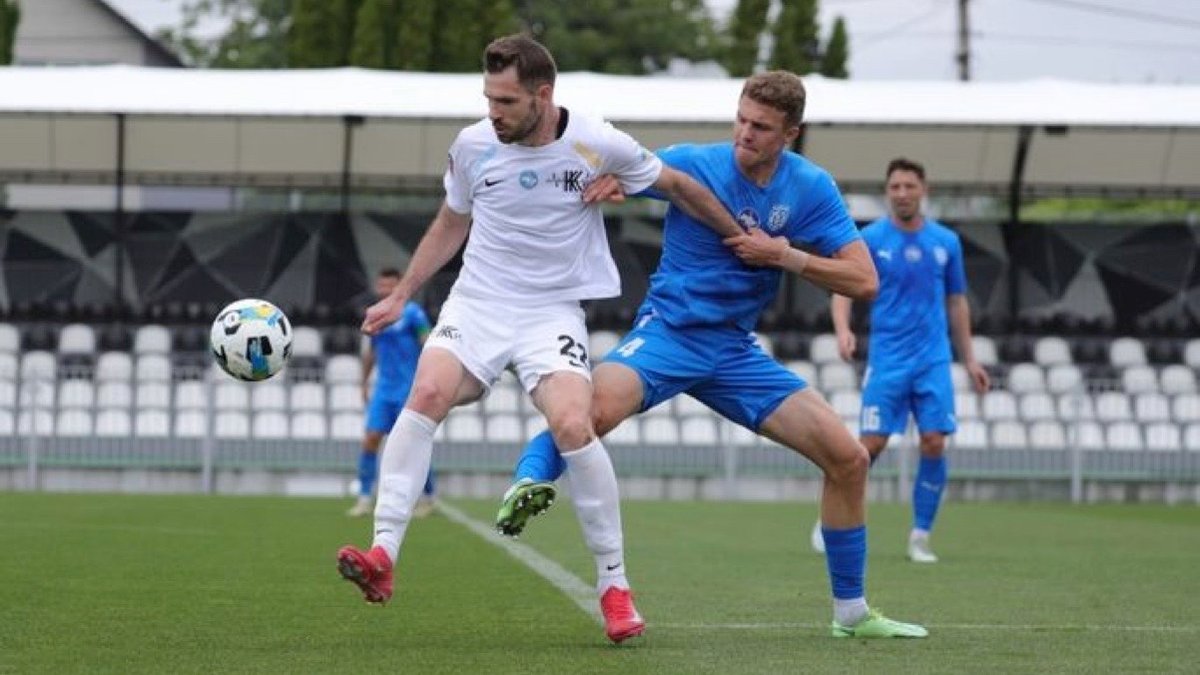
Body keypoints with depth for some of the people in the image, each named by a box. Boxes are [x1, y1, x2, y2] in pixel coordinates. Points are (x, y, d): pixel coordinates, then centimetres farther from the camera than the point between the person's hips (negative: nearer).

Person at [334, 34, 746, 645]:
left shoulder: (599, 146, -10)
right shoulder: (472, 146, -3)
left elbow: (676, 187, 8)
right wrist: (400, 296, 16)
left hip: (553, 312, -2)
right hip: (476, 301, 2)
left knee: (572, 426, -24)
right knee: (426, 394, -26)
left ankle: (614, 585, -9)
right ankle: (382, 556, -29)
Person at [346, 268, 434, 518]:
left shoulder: (412, 314, -7)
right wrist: (365, 383, 24)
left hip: (410, 390, -5)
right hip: (383, 391, 5)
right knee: (370, 439, -6)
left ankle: (427, 498, 14)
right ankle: (365, 498, -2)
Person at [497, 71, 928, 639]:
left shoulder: (811, 188, -1)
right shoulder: (692, 163, -9)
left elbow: (863, 281, -3)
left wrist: (784, 256, -16)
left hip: (735, 351, 4)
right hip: (667, 331, -4)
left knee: (848, 458, -3)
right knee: (599, 407, -41)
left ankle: (851, 612, 10)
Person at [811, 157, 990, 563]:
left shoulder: (946, 241, 7)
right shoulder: (870, 239, -2)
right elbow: (844, 289, -7)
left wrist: (969, 359, 16)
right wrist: (843, 330, -27)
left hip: (933, 361, 2)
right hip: (886, 359, -2)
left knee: (934, 444, -8)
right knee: (872, 443, -9)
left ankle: (920, 537, 3)